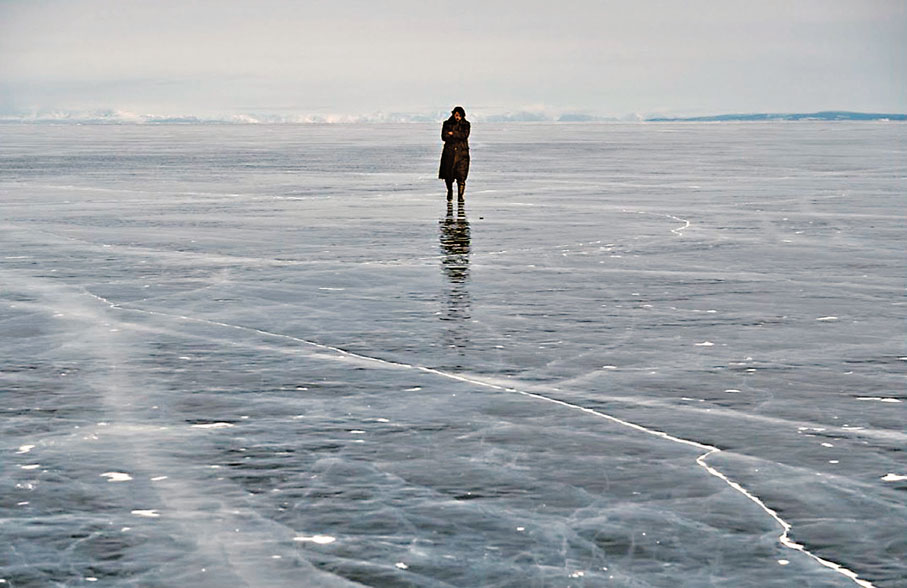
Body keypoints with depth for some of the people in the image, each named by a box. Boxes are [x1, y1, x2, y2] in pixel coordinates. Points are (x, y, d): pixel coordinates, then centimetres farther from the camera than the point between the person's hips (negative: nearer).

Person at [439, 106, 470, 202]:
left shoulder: (466, 124, 6)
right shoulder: (447, 124, 5)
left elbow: (465, 135, -11)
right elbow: (444, 137, -8)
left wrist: (453, 134, -8)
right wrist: (458, 137, -9)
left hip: (462, 152, -1)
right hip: (449, 151, 1)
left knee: (461, 175, -11)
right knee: (448, 175, 3)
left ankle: (460, 195, -5)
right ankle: (450, 191, 30)